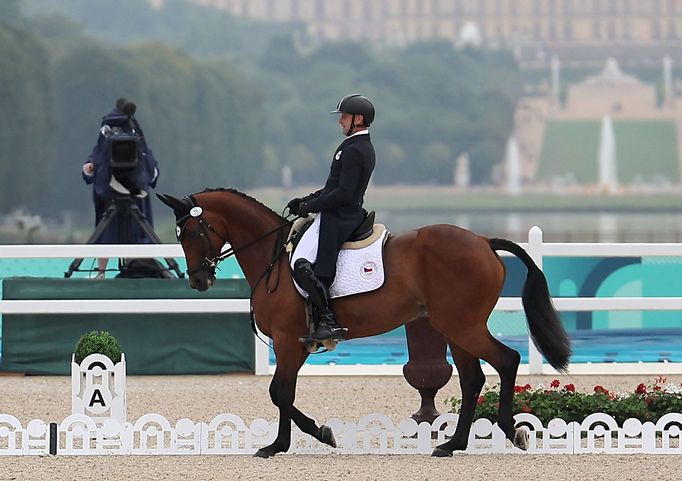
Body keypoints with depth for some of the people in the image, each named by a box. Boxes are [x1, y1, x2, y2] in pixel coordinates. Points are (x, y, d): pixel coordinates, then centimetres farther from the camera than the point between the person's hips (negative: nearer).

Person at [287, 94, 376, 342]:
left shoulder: (353, 151, -17)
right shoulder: (362, 147, 16)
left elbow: (343, 193, -22)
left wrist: (309, 206, -14)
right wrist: (308, 200, 14)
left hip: (339, 218, -11)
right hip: (347, 215, 11)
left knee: (304, 268, -19)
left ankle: (328, 321, -20)